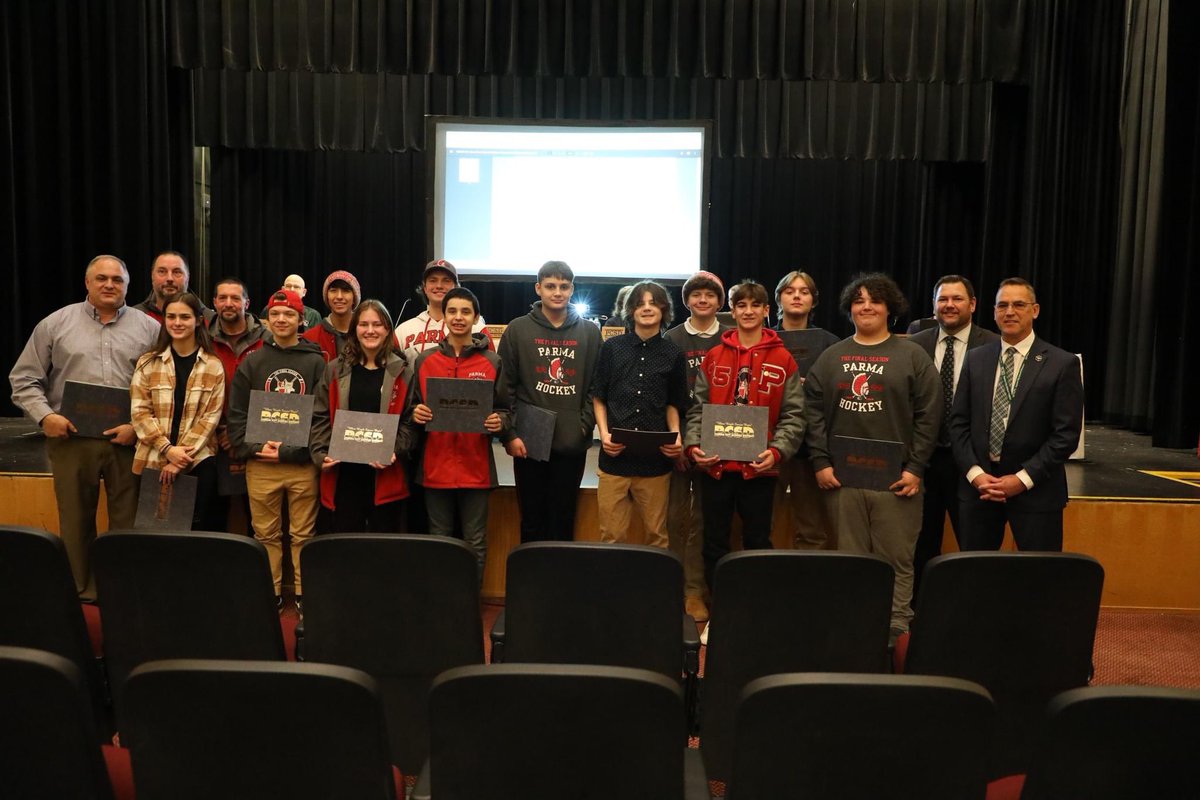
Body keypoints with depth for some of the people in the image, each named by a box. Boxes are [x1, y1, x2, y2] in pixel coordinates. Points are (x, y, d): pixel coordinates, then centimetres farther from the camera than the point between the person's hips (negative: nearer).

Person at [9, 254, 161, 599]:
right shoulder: (56, 324, 7)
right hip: (71, 438, 1)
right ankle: (81, 591, 21)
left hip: (129, 440, 0)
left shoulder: (148, 328, 5)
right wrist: (45, 416, -7)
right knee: (76, 521, 9)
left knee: (128, 522, 6)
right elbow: (24, 379, 8)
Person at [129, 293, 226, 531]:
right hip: (153, 461, 1)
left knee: (195, 527, 1)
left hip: (198, 462, -1)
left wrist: (183, 454, -12)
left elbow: (211, 416, -2)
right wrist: (168, 450, -13)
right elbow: (139, 412, -1)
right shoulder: (147, 363, 6)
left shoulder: (213, 366, 3)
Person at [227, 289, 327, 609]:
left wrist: (289, 450, -10)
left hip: (303, 464, -2)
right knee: (266, 534, 7)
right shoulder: (251, 362, 10)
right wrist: (253, 448, -8)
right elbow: (236, 414, 8)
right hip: (260, 464, 2)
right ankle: (270, 593, 19)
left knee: (303, 534, 5)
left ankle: (305, 594, 16)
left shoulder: (316, 362, 4)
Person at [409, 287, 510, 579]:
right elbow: (413, 406, 14)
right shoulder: (425, 360, 8)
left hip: (476, 467, -1)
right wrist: (416, 413, -9)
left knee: (475, 544, 5)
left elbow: (504, 410, 8)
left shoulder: (492, 362, 4)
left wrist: (498, 422, -14)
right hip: (436, 466, 1)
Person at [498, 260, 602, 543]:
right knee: (532, 520, 8)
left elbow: (596, 386, 5)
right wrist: (509, 433, -7)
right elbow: (505, 387, 0)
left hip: (573, 445, 1)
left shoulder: (589, 332, 7)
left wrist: (585, 426, -6)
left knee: (563, 522, 8)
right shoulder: (518, 329, 3)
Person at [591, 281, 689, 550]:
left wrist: (676, 438, -3)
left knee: (657, 535, 8)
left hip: (655, 458, 1)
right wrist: (604, 433, -4)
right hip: (615, 455, 0)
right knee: (611, 536, 2)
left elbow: (673, 404, 14)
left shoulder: (673, 354, 6)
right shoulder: (611, 348, 6)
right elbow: (598, 398, 11)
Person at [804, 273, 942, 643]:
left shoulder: (912, 356, 4)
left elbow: (928, 415, -1)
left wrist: (915, 467, -7)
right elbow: (813, 411, 8)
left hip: (895, 478, -2)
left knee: (896, 559, 2)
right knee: (850, 559, 8)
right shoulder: (830, 358, 10)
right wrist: (821, 462, -1)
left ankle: (894, 633, 11)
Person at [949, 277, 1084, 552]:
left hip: (1035, 490, -3)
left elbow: (1067, 433, -7)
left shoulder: (1063, 364, -3)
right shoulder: (975, 359, 7)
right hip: (978, 487, 3)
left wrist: (1023, 478, -13)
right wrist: (975, 473, -7)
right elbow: (958, 422, 6)